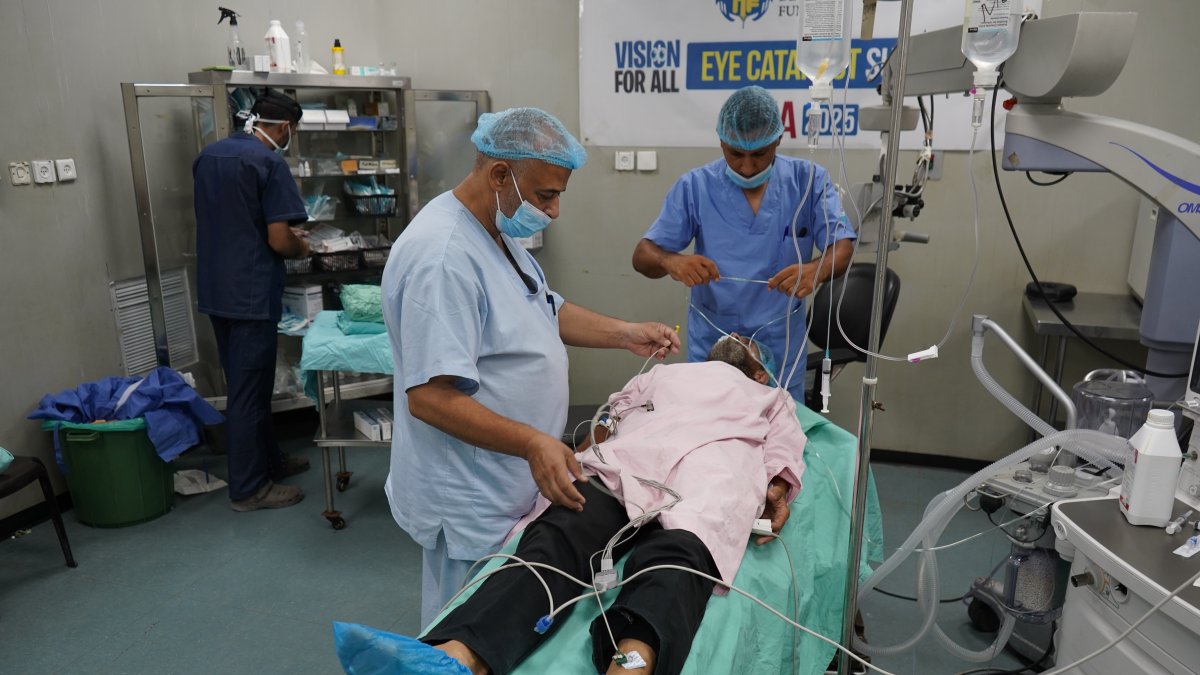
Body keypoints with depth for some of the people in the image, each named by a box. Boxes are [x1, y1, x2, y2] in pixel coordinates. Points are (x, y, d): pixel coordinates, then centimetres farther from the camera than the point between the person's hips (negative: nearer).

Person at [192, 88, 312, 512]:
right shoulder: (269, 163, -14)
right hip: (250, 293, -8)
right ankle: (249, 488, 11)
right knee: (249, 391, 0)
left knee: (245, 383, 18)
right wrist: (302, 248, 3)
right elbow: (279, 239, -18)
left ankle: (268, 461, 32)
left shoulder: (207, 156, 10)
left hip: (214, 289, 8)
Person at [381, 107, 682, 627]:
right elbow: (430, 397, -29)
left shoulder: (496, 232, 7)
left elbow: (545, 310, 18)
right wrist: (531, 442, -34)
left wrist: (624, 333, 6)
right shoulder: (442, 258, -26)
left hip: (512, 485, 10)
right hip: (472, 506, -10)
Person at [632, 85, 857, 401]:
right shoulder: (694, 187, -8)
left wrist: (816, 270, -35)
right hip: (711, 345, 0)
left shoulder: (809, 181, -5)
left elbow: (842, 248, -11)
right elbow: (643, 256, -10)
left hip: (781, 346, 1)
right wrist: (671, 261, -34)